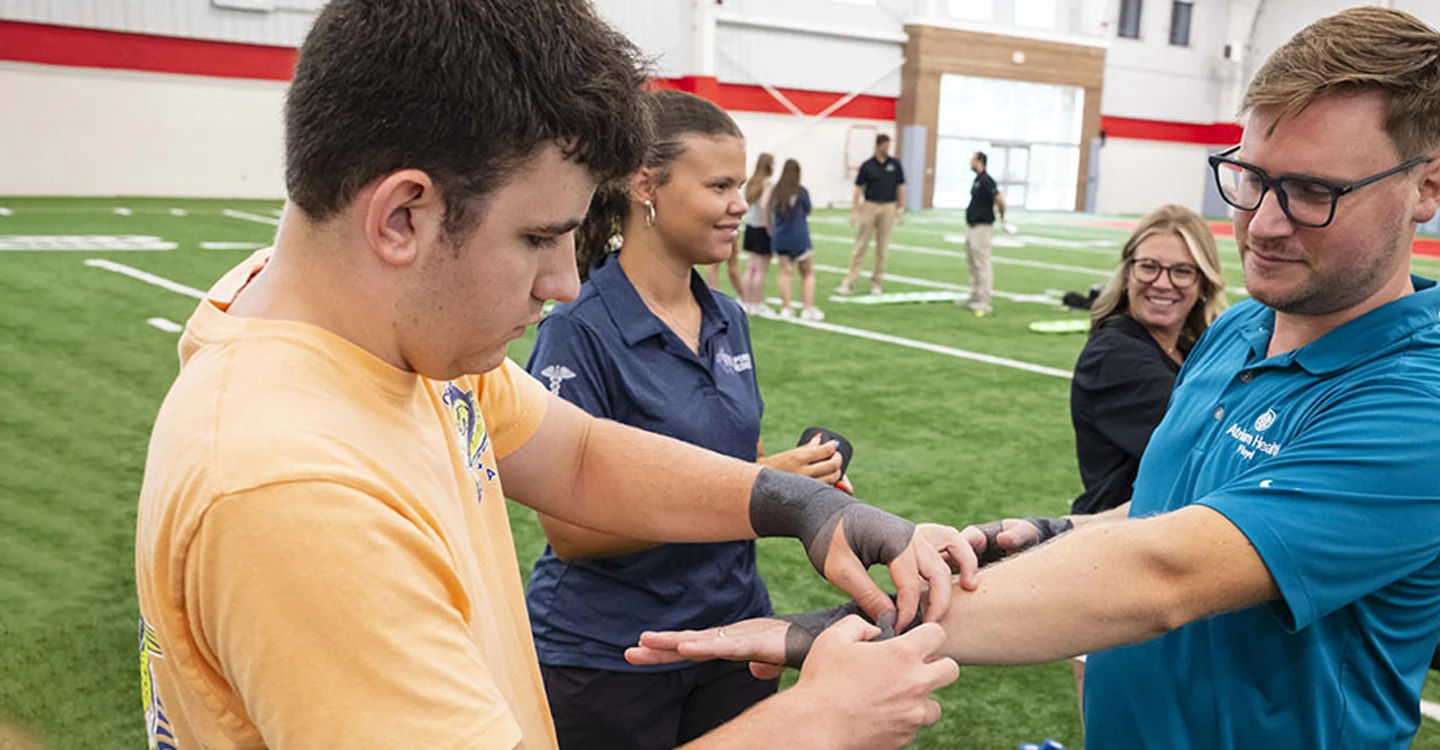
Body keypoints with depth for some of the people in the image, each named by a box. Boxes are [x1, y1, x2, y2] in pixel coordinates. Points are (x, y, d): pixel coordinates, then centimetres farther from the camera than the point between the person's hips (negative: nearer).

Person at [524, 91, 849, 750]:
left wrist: (800, 481, -7)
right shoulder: (579, 331, -17)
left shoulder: (730, 321, 3)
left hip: (735, 627, 6)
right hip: (605, 656, -5)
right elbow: (569, 528, -20)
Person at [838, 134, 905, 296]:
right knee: (860, 246, -2)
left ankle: (877, 282, 14)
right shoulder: (867, 165, 1)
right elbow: (858, 189, 1)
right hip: (869, 207, -1)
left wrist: (901, 210, 2)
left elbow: (900, 187, 8)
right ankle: (849, 282, -2)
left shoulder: (895, 164, 5)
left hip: (888, 208, 1)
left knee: (882, 247, 5)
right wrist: (854, 211, -5)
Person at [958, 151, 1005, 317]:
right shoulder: (977, 180, 13)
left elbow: (999, 199, -25)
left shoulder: (986, 180, -17)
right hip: (972, 227, 10)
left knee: (982, 264, -7)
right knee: (972, 264, 16)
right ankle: (975, 298, 25)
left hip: (982, 227, -10)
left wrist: (1002, 217, -10)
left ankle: (984, 302, -4)